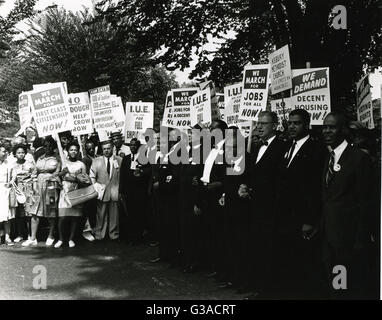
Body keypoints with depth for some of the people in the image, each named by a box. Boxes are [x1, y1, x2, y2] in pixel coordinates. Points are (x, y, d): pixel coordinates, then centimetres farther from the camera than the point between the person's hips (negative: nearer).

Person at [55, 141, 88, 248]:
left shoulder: (81, 164, 11)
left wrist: (75, 179, -9)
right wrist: (62, 172, -11)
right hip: (64, 192, 0)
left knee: (75, 217, -2)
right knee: (62, 217, -8)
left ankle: (71, 239, 12)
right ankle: (61, 239, 8)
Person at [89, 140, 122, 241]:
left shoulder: (120, 160, 6)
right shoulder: (96, 161, 9)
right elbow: (92, 176, 9)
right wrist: (96, 187, -2)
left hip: (115, 192, 0)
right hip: (102, 192, 0)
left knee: (114, 215, 4)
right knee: (101, 215, 1)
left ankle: (114, 235, 14)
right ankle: (99, 235, 10)